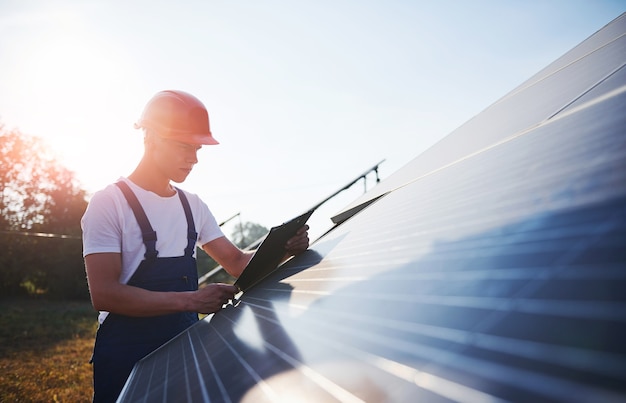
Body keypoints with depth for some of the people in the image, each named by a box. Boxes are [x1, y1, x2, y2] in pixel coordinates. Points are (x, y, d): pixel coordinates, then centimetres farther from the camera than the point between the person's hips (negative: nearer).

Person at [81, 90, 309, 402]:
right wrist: (191, 300, -27)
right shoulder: (110, 203, -11)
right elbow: (104, 294, -20)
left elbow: (237, 262, 9)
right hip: (126, 360, -5)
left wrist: (280, 249, -11)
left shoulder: (193, 206, 8)